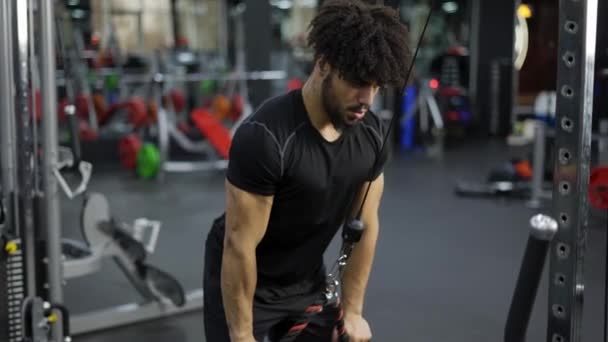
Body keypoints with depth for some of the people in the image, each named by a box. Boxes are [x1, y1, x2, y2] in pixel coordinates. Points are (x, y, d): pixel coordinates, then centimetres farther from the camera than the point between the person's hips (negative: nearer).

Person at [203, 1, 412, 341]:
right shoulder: (266, 137, -32)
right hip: (245, 282, -6)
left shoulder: (372, 133, -10)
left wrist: (352, 311, 3)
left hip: (308, 280, 7)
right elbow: (239, 245, -27)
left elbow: (364, 226, 0)